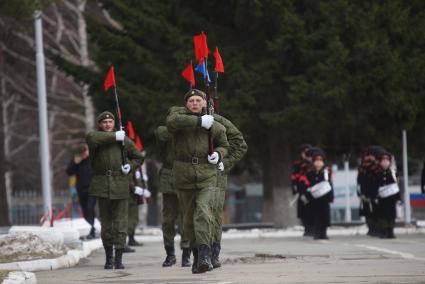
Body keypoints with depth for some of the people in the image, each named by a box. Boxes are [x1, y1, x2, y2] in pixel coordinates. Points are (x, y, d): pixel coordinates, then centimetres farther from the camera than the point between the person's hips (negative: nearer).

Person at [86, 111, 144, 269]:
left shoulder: (124, 140, 8)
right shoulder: (95, 139, 4)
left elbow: (138, 158, 19)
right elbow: (92, 137, -22)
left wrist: (130, 166, -1)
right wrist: (114, 137, -18)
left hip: (120, 186, 0)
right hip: (102, 186, 0)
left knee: (120, 225, -6)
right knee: (106, 224, 6)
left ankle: (119, 259, -4)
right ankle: (108, 258, 18)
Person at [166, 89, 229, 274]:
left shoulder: (215, 126, 7)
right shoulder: (179, 115, 2)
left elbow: (223, 145, 23)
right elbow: (172, 121, -24)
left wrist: (218, 155, -1)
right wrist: (199, 121, -22)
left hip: (206, 175, -1)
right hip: (183, 175, 1)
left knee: (203, 212, -19)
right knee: (189, 216, 9)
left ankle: (205, 255, -28)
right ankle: (196, 253, 27)